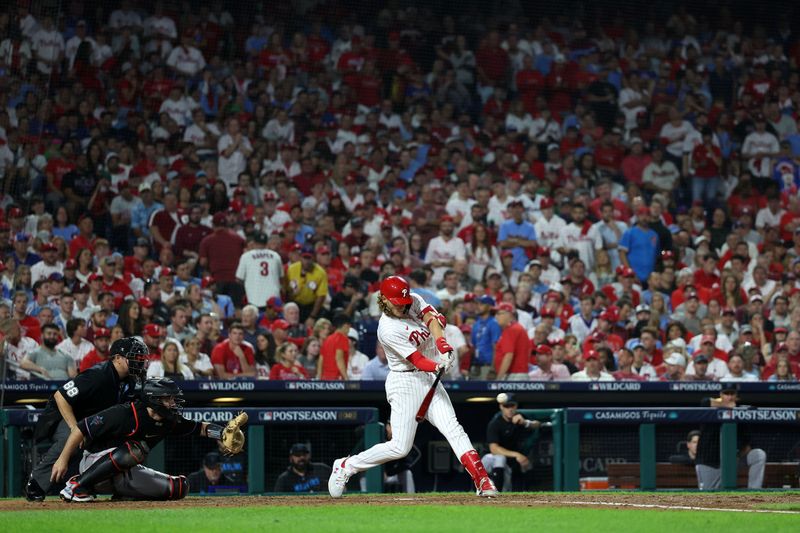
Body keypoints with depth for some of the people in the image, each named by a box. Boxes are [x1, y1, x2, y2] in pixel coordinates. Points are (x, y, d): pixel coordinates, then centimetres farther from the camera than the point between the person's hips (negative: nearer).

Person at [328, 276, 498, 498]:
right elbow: (417, 360, -22)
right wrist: (438, 366, -41)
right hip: (405, 383, -7)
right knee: (400, 447, -7)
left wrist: (442, 345, -34)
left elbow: (431, 318, -16)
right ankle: (346, 466, 9)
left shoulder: (414, 301, 2)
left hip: (429, 380, 7)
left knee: (453, 429, -8)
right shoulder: (388, 329, -19)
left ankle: (482, 481, -15)